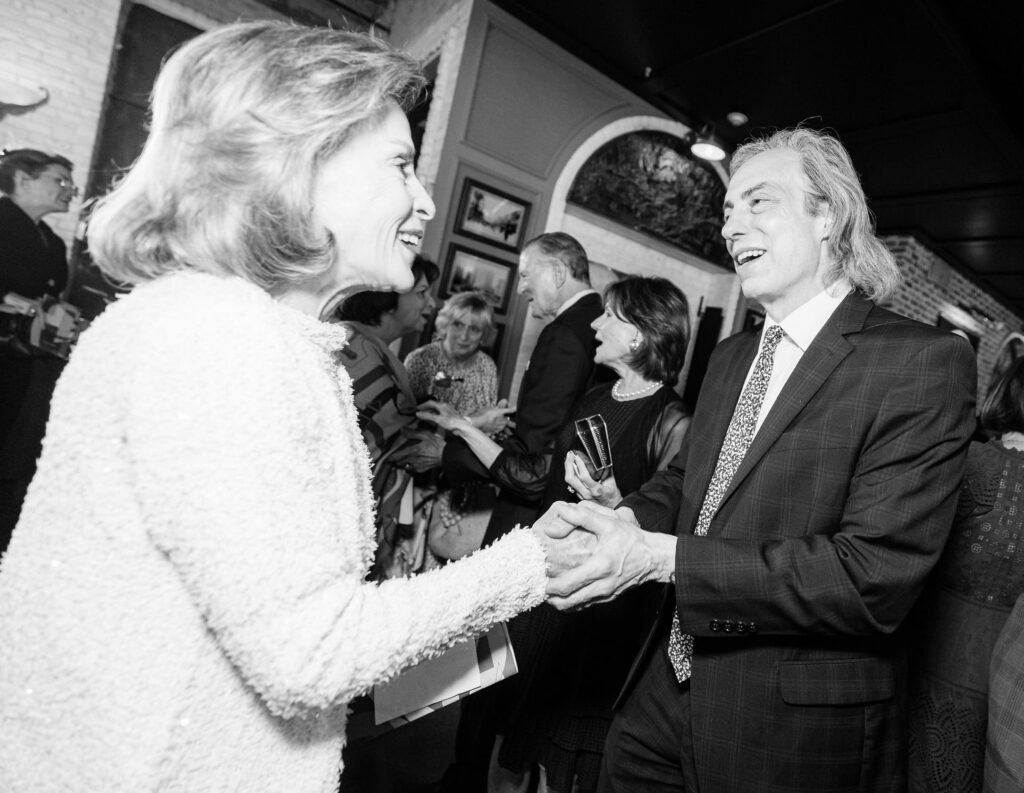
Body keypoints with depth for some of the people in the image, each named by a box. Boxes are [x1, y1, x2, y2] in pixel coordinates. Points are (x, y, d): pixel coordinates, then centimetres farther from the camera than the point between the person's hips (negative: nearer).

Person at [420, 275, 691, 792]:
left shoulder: (673, 424, -14)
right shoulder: (593, 401, 6)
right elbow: (539, 478, 9)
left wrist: (615, 505, -29)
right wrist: (462, 426, 11)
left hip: (602, 609, -6)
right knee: (510, 750, 20)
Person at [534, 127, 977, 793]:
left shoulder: (924, 362, -15)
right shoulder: (731, 357, 8)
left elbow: (875, 578, -22)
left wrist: (662, 558, -27)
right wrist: (627, 521, -11)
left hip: (799, 735, -5)